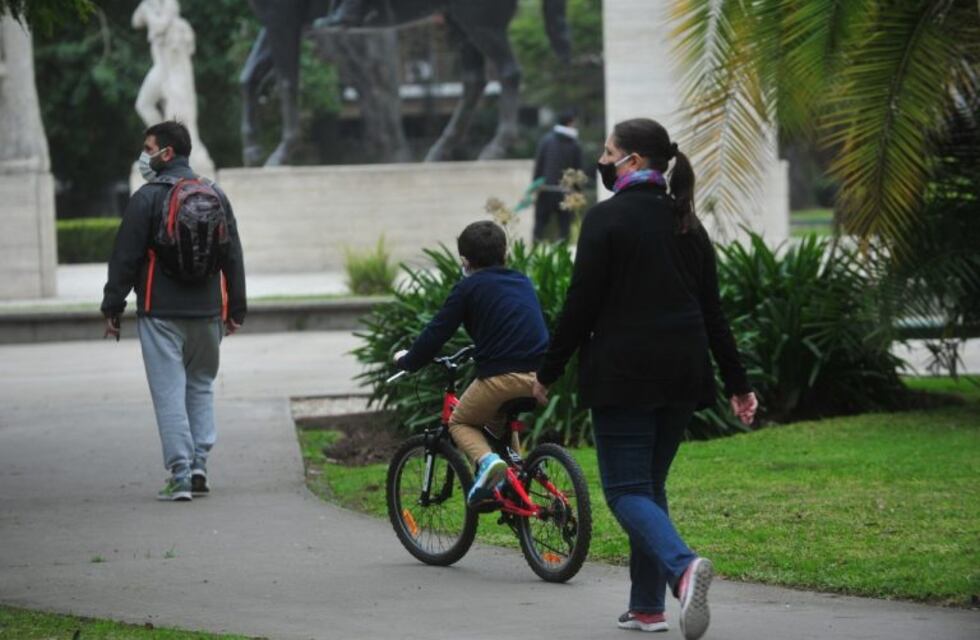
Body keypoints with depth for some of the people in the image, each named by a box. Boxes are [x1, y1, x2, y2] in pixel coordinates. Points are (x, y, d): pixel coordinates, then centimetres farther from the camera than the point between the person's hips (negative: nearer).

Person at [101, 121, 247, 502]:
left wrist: (112, 307, -1)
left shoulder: (148, 198, -8)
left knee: (169, 391, -3)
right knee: (201, 386, 16)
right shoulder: (216, 196, 10)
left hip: (161, 313, -5)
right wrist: (236, 309, 20)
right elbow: (234, 257, 14)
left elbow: (125, 257, -8)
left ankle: (180, 476, -8)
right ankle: (199, 467, 6)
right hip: (208, 312, 5)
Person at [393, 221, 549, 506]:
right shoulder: (523, 282, 22)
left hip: (502, 376, -6)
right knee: (501, 418, 35)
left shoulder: (469, 287, 4)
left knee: (460, 422, 17)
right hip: (539, 375, 6)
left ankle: (486, 460, -11)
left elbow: (437, 332, 2)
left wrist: (407, 361, 19)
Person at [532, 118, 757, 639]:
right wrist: (737, 383, 14)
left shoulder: (606, 219, -9)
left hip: (623, 374, -6)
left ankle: (682, 566, -31)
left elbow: (581, 304, -11)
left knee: (626, 488, -4)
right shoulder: (686, 224, 10)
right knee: (650, 483, 17)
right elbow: (712, 311, 11)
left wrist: (548, 372, -2)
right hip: (682, 376, 6)